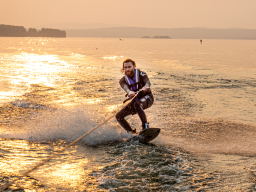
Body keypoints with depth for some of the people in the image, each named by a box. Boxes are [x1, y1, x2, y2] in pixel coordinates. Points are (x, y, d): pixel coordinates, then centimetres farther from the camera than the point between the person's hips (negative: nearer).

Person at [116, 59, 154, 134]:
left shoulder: (141, 74, -10)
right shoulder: (123, 80, -2)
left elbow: (148, 83, -28)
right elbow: (125, 87, -25)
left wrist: (144, 88, -54)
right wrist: (129, 92, -50)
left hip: (147, 98, -5)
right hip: (135, 100, 6)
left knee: (137, 104, -39)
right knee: (119, 116, -5)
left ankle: (145, 126, -40)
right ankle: (131, 133, 1)